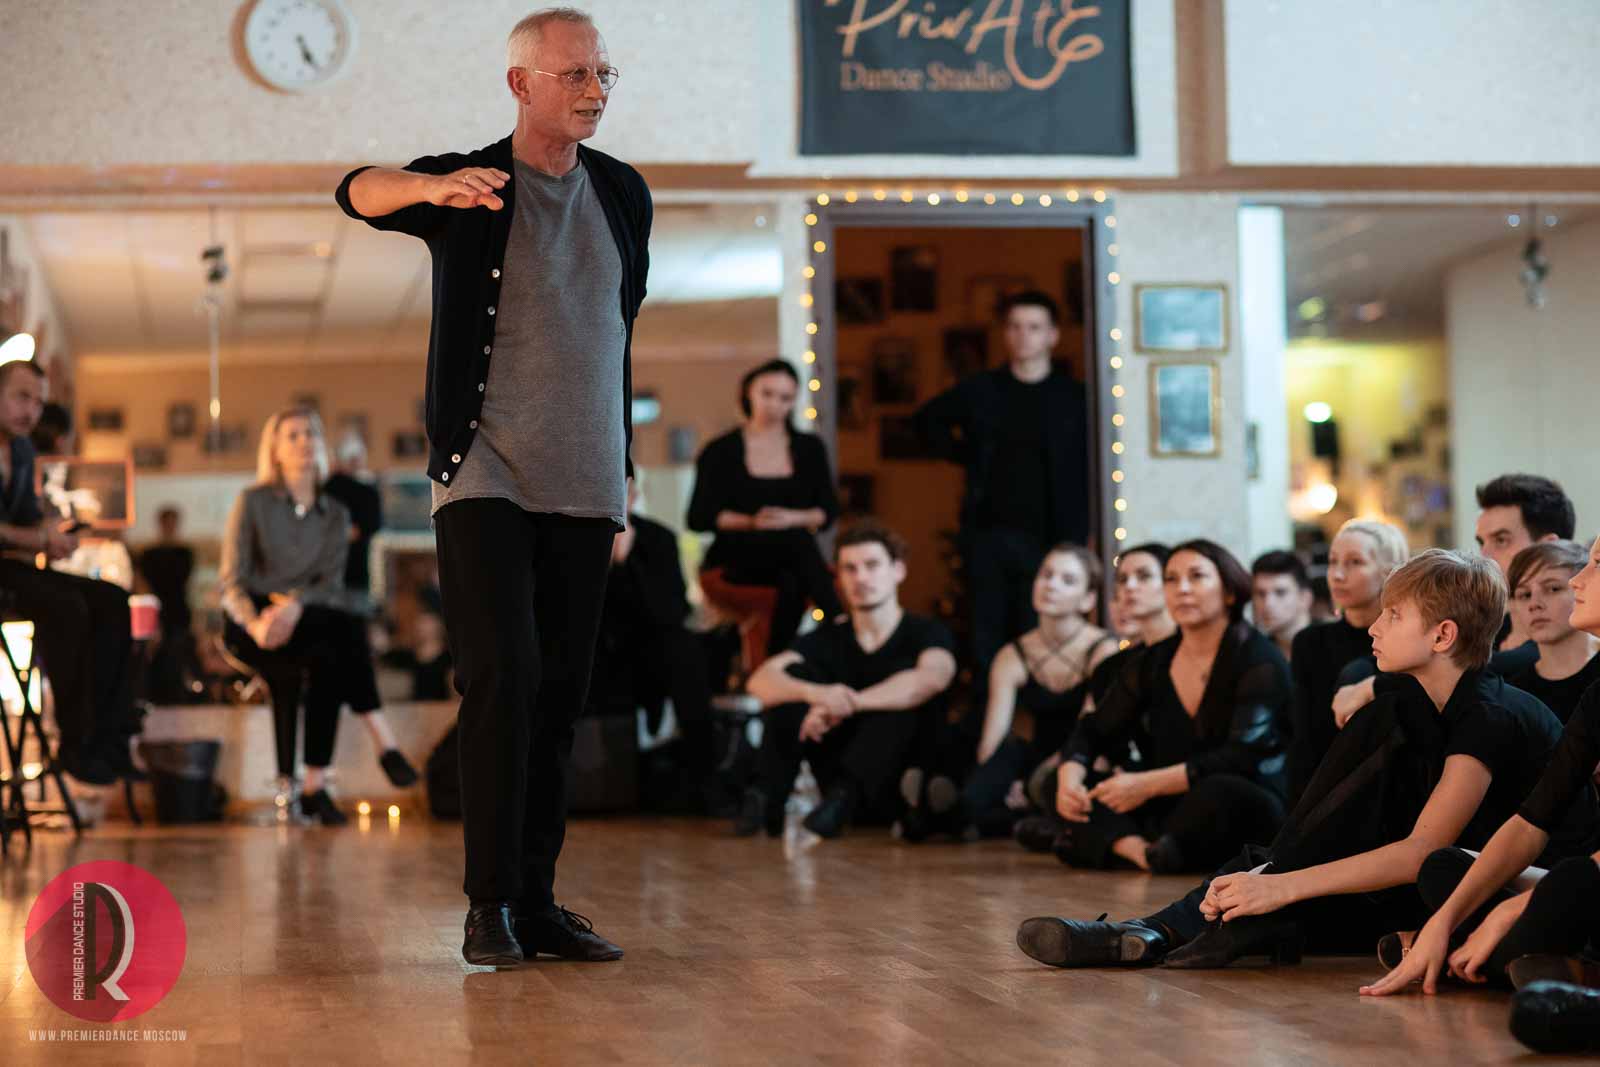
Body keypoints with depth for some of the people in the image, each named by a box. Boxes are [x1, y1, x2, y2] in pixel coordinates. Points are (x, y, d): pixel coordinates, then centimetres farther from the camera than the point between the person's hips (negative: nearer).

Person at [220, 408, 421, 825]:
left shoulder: (335, 514, 12)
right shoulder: (252, 501, 1)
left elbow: (331, 582, -2)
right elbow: (230, 581, -6)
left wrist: (294, 607, -25)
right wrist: (255, 623, -27)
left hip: (306, 621, 4)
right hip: (250, 621, -4)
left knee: (327, 657, -34)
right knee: (347, 629, -32)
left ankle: (314, 785, -37)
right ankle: (384, 742, -34)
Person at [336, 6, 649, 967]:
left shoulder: (624, 195, 11)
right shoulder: (467, 186, -3)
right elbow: (359, 192, -23)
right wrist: (433, 188, -46)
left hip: (584, 488, 4)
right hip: (485, 479, -4)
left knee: (562, 695, 5)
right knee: (503, 678, -15)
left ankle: (537, 900, 12)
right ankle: (490, 903, -8)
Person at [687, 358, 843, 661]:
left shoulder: (810, 448, 14)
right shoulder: (720, 452, 5)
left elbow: (829, 511, 8)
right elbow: (699, 518, -2)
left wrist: (795, 518, -14)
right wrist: (750, 522, -17)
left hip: (791, 558, 2)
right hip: (734, 559, -2)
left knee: (793, 582, -39)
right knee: (797, 541, -37)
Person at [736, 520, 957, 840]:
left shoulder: (926, 633, -5)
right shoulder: (828, 638, 3)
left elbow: (931, 679, -31)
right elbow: (760, 681, -15)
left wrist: (847, 703, -37)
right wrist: (816, 693, -36)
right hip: (839, 773, 3)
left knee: (905, 679, -25)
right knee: (794, 675, -11)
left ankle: (845, 795, -37)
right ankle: (768, 796, -24)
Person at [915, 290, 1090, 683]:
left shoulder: (1074, 399, 1)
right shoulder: (981, 391, 7)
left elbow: (1090, 472, 0)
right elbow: (928, 420, 23)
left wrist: (1082, 533, -8)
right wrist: (964, 454, 12)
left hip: (1047, 537, -2)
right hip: (988, 532, 2)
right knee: (988, 639, 5)